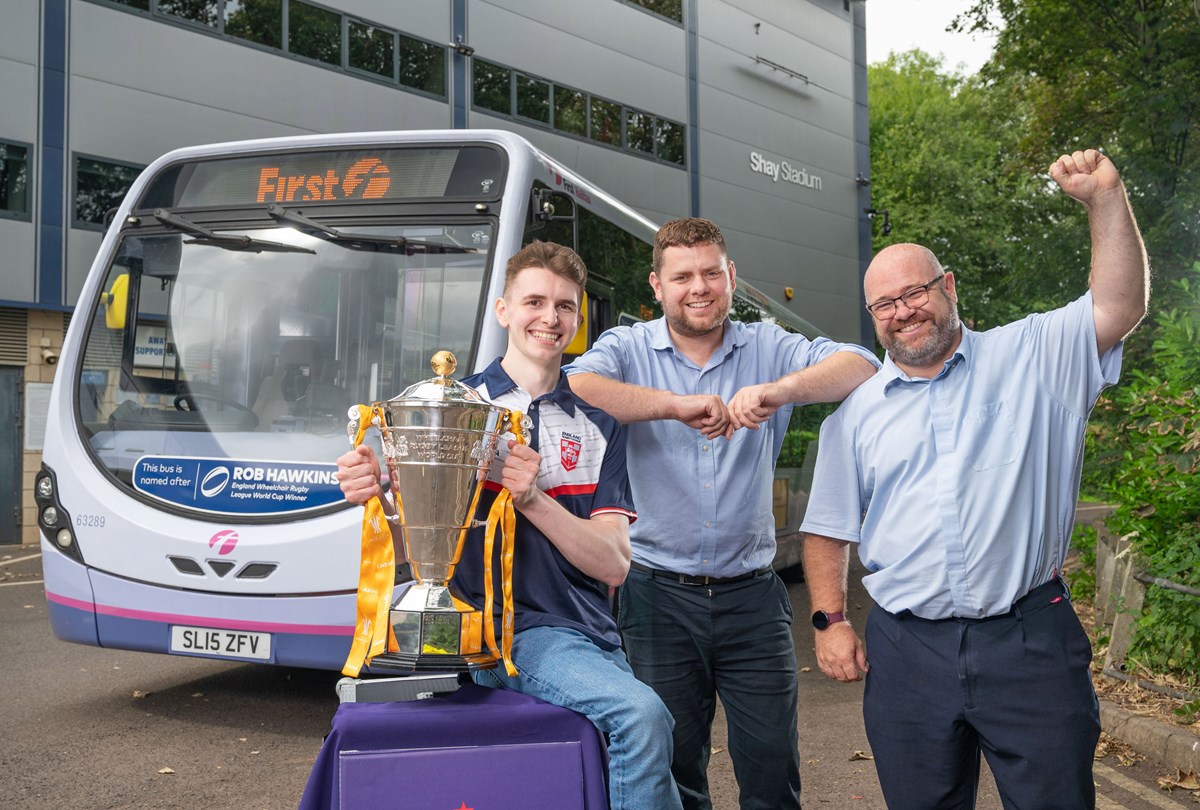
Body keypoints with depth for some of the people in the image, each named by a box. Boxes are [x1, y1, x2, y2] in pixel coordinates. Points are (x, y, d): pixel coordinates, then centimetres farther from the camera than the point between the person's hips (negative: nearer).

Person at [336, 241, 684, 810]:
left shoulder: (598, 425, 11)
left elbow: (613, 564, 1)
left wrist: (534, 498, -16)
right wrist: (373, 492, -22)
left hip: (589, 631, 4)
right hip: (507, 629, -4)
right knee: (642, 714, -26)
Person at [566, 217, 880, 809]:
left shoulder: (769, 349, 5)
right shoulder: (627, 349, 1)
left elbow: (861, 367, -10)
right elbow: (574, 388, -21)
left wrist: (776, 392, -26)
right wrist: (676, 405, -26)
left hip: (751, 594, 1)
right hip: (659, 596, -1)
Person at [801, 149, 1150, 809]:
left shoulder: (1030, 357, 5)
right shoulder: (856, 410, 8)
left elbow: (1119, 306, -7)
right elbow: (828, 529, 11)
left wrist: (1105, 196, -15)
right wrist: (830, 620, 3)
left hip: (1029, 638, -1)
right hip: (907, 650, 2)